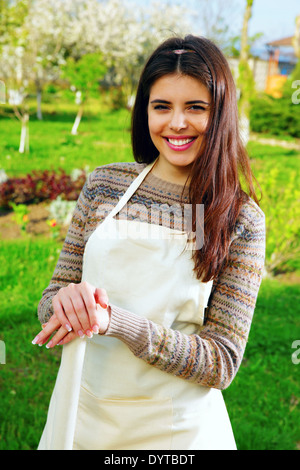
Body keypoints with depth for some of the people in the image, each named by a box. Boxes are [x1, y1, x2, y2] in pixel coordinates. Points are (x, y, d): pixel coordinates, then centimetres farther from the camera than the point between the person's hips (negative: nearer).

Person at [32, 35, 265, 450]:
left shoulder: (242, 219, -11)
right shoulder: (104, 185, -4)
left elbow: (222, 363, -15)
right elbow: (50, 306, 1)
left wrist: (114, 321, -27)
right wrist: (66, 299, -23)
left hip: (175, 429, -2)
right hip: (81, 416, 3)